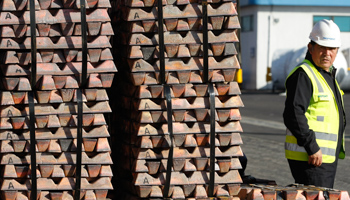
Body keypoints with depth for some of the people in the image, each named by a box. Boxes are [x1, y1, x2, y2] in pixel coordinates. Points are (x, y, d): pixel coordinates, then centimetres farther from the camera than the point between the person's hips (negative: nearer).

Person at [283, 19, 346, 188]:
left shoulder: (328, 75, 18)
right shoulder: (303, 75, -13)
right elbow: (293, 115, -23)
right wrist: (312, 147, -25)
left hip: (328, 157, 10)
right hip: (309, 159, -10)